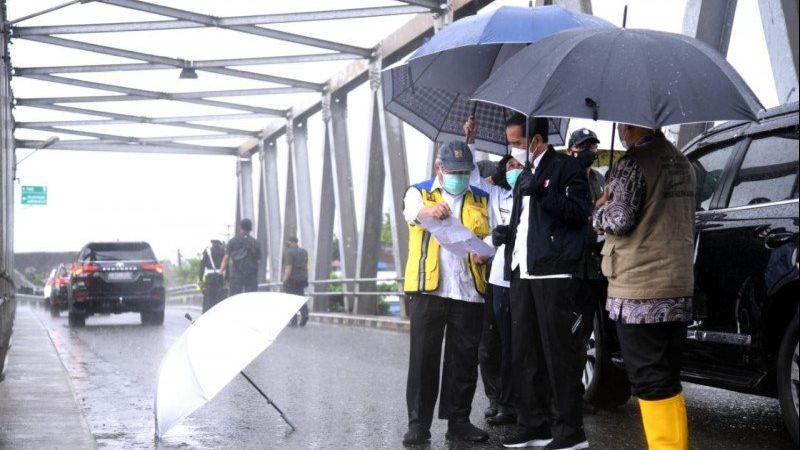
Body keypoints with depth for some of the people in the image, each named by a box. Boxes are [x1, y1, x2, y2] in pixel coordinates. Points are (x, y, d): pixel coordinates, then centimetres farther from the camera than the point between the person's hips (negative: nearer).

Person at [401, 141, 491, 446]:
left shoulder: (481, 200, 16)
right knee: (423, 358, -1)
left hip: (469, 291, 3)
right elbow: (413, 212, -16)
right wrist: (431, 210, -40)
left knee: (464, 359, 6)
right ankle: (418, 423, 4)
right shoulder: (420, 193, 7)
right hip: (427, 289, -2)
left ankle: (458, 421, 15)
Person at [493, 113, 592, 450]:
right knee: (524, 354, 9)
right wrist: (508, 232, 12)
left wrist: (542, 193, -21)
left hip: (554, 274, -9)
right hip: (522, 274, 9)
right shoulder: (524, 177, 24)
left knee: (558, 353, -8)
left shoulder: (566, 168, -1)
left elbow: (579, 212, -12)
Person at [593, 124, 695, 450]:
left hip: (640, 292, -8)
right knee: (668, 383, 15)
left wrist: (601, 206, 3)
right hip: (679, 288, 8)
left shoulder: (634, 163, -13)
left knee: (650, 383, -5)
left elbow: (619, 220, -18)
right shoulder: (682, 163, 14)